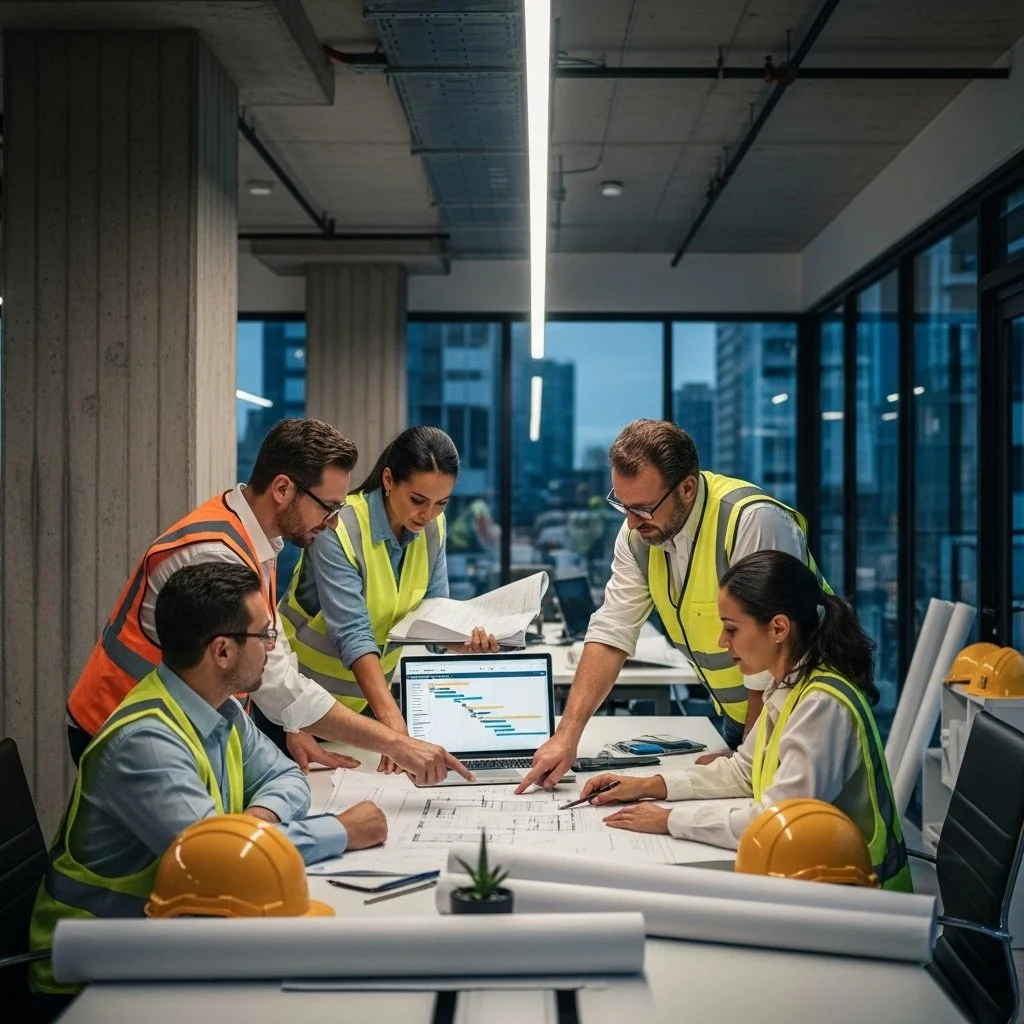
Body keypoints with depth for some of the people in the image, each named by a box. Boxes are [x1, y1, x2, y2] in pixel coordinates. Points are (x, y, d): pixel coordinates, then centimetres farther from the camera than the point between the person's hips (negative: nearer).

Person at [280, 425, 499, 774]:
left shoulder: (433, 527, -7)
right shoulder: (339, 530, -27)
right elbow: (353, 634, -35)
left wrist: (462, 640, -25)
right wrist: (392, 718, -45)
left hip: (367, 694, 6)